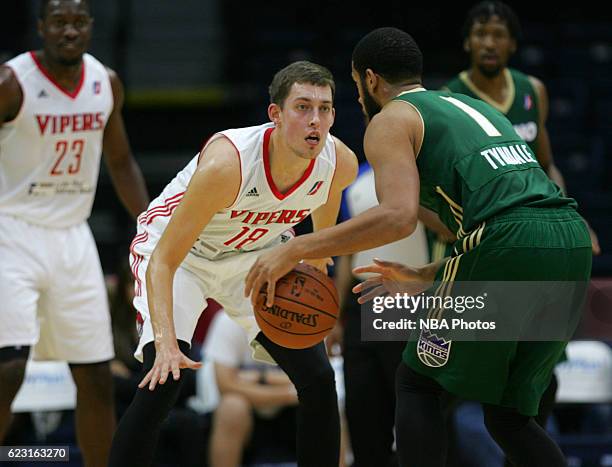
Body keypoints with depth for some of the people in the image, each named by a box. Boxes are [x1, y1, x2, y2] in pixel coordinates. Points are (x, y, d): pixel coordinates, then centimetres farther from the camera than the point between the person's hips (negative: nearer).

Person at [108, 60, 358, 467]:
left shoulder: (340, 163, -22)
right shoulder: (226, 163, -39)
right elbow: (163, 261, -35)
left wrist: (318, 260, 18)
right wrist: (166, 343, -47)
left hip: (252, 253, 5)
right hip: (177, 251, -5)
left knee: (318, 379, -3)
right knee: (163, 379, -25)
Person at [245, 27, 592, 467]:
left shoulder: (390, 120, 8)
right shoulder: (473, 106, 32)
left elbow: (399, 217, -10)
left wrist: (295, 250, -5)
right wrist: (425, 278, 36)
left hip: (511, 247, -7)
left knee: (418, 382, 13)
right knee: (508, 414, 18)